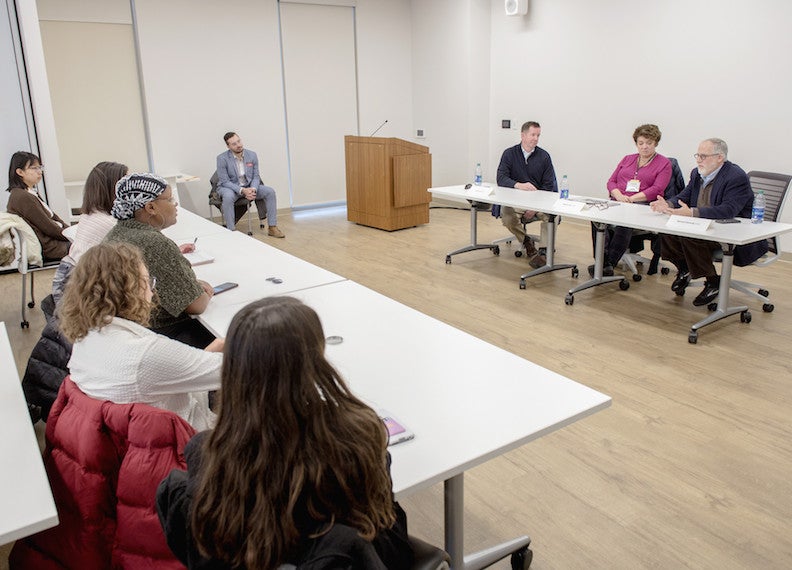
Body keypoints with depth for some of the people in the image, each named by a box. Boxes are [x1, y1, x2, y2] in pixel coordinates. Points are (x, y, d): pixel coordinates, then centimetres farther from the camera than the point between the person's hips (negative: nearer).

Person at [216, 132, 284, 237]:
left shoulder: (252, 155, -4)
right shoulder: (222, 158, -16)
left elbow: (256, 176, 0)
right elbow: (225, 181, -16)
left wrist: (253, 189, -22)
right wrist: (242, 190, -30)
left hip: (249, 186, 4)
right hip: (229, 187, -4)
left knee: (270, 192, -16)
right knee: (228, 197, -39)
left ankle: (272, 228, -12)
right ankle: (231, 231, -29)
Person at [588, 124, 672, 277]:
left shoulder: (664, 164, 10)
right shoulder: (627, 159, 26)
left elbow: (656, 189, -3)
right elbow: (611, 181, 17)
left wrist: (631, 198, -16)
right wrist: (619, 195, -5)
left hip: (643, 205, -4)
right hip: (617, 202, 4)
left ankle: (610, 263, -36)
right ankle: (602, 261, -36)